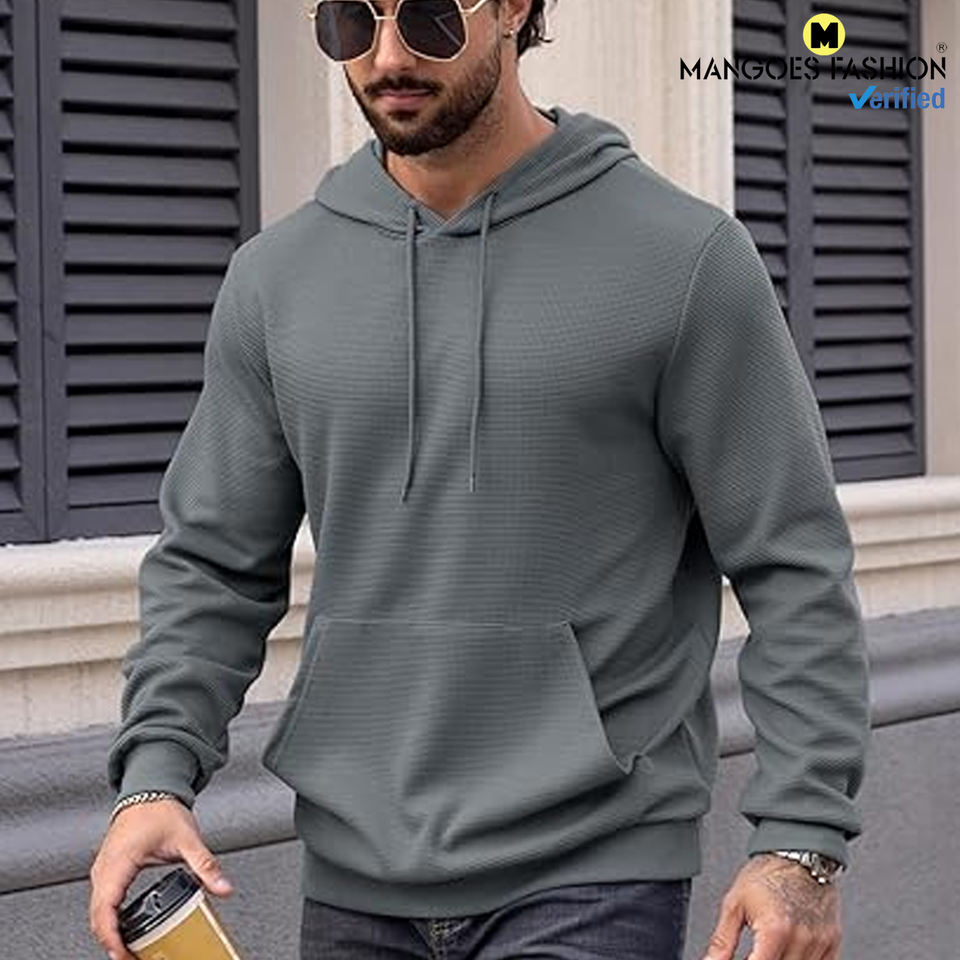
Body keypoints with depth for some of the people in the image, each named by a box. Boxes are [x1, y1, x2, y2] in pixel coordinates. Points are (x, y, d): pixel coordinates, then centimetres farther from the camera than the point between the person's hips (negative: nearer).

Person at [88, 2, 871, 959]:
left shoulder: (683, 257, -5)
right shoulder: (274, 277, 6)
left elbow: (794, 564, -4)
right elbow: (214, 562, 11)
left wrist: (802, 838, -11)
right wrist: (156, 771, -5)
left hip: (589, 879, -4)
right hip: (352, 880, 4)